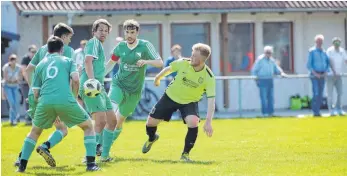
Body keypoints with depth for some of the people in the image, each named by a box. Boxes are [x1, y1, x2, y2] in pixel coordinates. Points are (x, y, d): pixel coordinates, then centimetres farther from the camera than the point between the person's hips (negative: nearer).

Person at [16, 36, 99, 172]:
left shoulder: (40, 65, 26)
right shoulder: (67, 61, 20)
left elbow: (35, 95, 23)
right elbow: (75, 79, 1)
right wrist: (74, 97, 17)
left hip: (45, 101, 2)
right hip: (65, 100, -2)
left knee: (35, 131, 27)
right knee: (88, 127, 17)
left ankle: (22, 165, 19)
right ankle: (91, 163, 5)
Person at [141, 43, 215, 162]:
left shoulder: (208, 77, -26)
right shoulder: (183, 63, -21)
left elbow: (211, 100, -28)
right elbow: (168, 69, 1)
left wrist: (208, 122, -38)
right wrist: (157, 78, 18)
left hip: (190, 102, -2)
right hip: (170, 96, 2)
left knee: (193, 122, -31)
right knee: (151, 122, 3)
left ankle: (185, 154, -10)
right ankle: (151, 138, 43)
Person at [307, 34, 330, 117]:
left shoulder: (324, 52, 12)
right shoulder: (312, 51, -2)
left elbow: (328, 63, 17)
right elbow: (309, 64, -5)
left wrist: (326, 72, 0)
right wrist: (315, 73, -15)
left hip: (322, 75, 5)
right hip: (314, 75, -5)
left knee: (320, 94, 4)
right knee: (316, 93, -14)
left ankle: (318, 111, 9)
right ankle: (315, 112, -13)